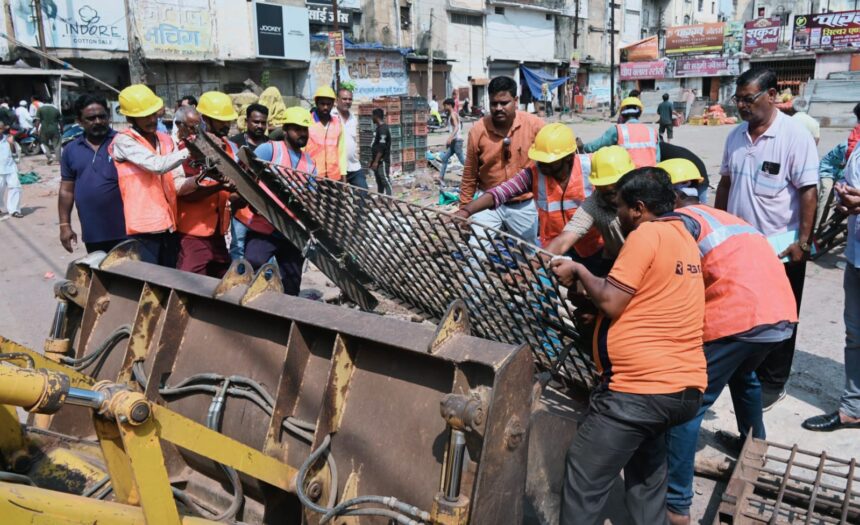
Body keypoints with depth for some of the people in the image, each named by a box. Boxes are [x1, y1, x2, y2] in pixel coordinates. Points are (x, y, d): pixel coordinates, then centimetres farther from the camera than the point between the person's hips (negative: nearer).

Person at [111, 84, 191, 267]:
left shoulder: (166, 140, 13)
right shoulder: (124, 141, -6)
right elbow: (157, 165, -21)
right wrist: (189, 151, -21)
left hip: (168, 224, 6)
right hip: (144, 227, -6)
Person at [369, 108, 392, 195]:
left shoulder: (383, 129, -14)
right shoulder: (379, 128, 17)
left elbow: (382, 147, -20)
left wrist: (376, 161, -21)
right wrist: (373, 161, 22)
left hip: (382, 161, -10)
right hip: (378, 161, 10)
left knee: (385, 180, -11)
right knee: (379, 181, 12)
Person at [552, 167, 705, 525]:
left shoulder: (646, 234, -10)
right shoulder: (683, 237, 16)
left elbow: (611, 303, -14)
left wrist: (578, 272, 1)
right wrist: (591, 306, 22)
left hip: (641, 387, -9)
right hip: (687, 387, 9)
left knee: (584, 481, 2)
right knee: (646, 472, 25)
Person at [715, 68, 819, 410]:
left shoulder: (795, 135, -14)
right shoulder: (736, 135, 5)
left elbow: (809, 191, -15)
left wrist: (803, 242, -17)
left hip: (781, 248, -5)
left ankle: (772, 384, 23)